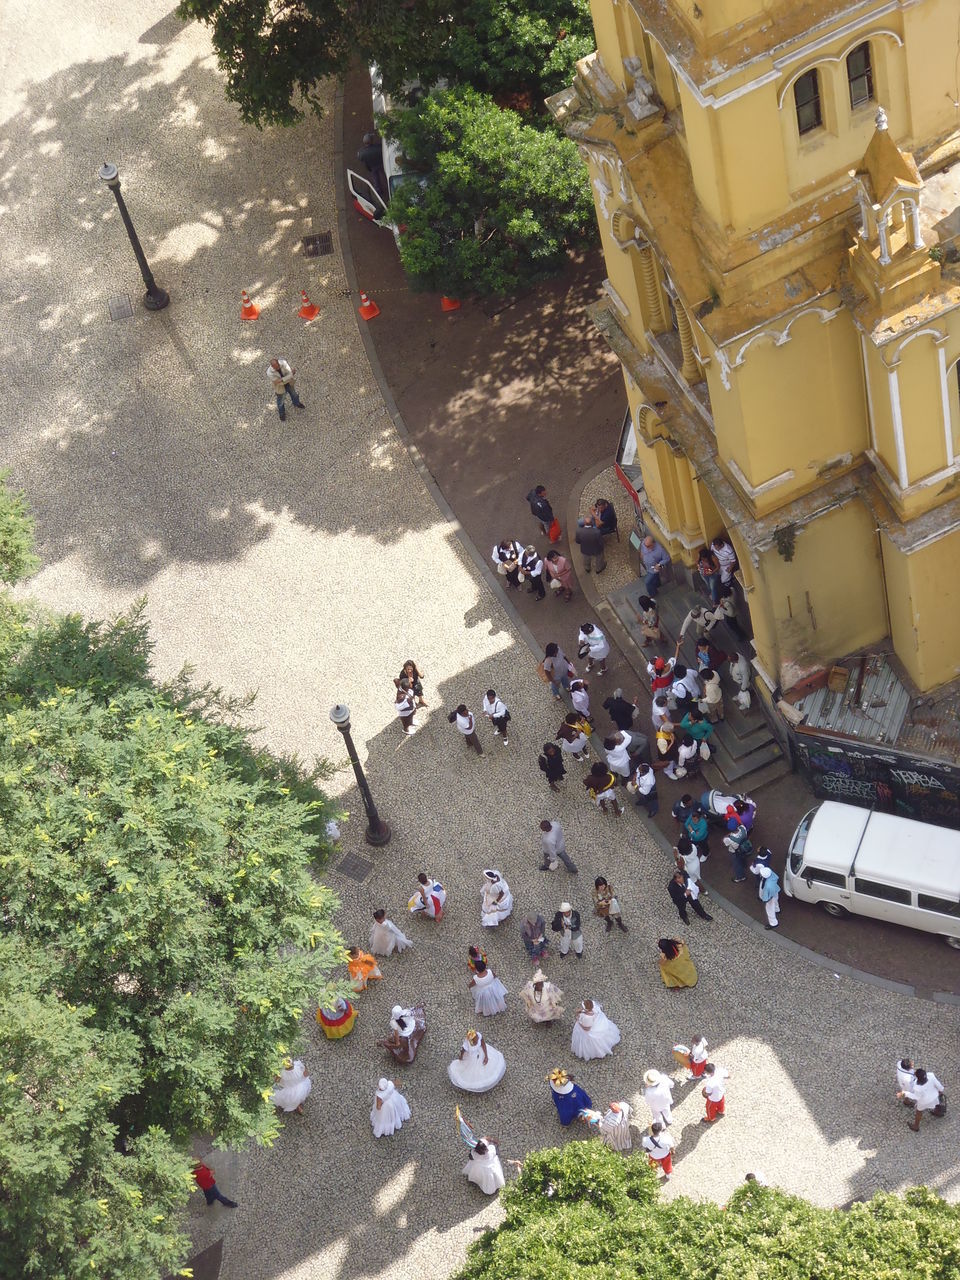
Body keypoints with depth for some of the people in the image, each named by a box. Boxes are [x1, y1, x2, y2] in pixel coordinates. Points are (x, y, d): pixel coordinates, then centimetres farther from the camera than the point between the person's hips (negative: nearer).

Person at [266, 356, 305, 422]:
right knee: (281, 400, 24)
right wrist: (292, 374, -33)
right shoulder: (270, 373, -38)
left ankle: (297, 403, 65)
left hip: (289, 384, 3)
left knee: (293, 394, 31)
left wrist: (281, 380, -44)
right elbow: (281, 383, -33)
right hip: (280, 388, -3)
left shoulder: (283, 363, -32)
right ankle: (281, 413, 55)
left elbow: (291, 374, -30)